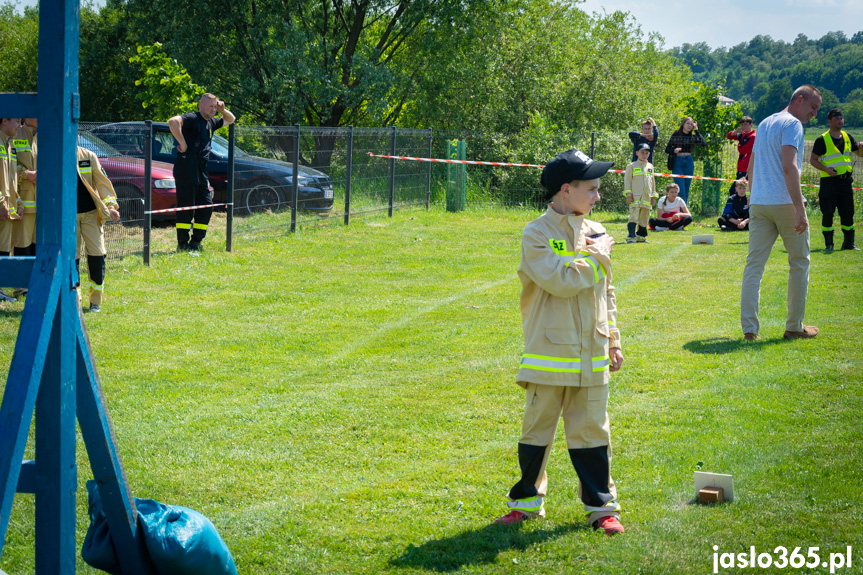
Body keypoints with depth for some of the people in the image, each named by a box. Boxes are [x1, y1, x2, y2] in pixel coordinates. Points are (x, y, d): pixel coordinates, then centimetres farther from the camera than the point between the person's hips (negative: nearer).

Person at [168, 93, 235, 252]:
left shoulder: (210, 123, 18)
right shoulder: (192, 118, -9)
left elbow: (230, 120, 34)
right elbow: (173, 121, -28)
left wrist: (222, 110, 12)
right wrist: (182, 143, -23)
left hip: (202, 172, 9)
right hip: (186, 171, -9)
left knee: (206, 206, 8)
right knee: (186, 207, -6)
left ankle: (196, 242, 15)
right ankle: (182, 244, -1)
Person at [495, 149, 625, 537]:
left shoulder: (597, 234, 10)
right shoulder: (537, 235, -7)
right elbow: (560, 281, -21)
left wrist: (613, 340, 15)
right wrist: (596, 258, -10)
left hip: (591, 356, 4)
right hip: (549, 354, -4)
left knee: (591, 429, 7)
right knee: (537, 428, 5)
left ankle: (601, 505, 14)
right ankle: (527, 501, 18)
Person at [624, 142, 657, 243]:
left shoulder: (650, 166, 17)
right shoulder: (632, 166, 3)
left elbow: (652, 182, 22)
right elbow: (627, 180, -1)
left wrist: (654, 196, 17)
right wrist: (628, 194, -9)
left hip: (647, 197, 5)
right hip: (635, 197, -5)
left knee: (644, 218, 8)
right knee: (634, 216, -13)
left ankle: (641, 236, 17)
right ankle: (631, 236, -16)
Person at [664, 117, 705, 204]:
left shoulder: (692, 137, 9)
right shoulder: (676, 134, 1)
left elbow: (703, 143, -9)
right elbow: (667, 149, -1)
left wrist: (696, 130, -4)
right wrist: (674, 150, -23)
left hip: (689, 162, 4)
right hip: (678, 162, -4)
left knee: (686, 191, 7)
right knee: (681, 191, -11)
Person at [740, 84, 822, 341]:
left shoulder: (764, 124, 19)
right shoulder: (792, 124, -8)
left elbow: (751, 170, 22)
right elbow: (789, 167, -20)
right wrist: (800, 209, -23)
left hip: (759, 204, 7)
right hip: (785, 203, -7)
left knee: (754, 265, 3)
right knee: (799, 263, 8)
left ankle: (749, 328, -4)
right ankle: (795, 326, 11)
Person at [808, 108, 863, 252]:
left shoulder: (848, 137, 11)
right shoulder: (822, 140, -5)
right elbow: (813, 160, -5)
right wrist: (826, 169, -21)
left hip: (846, 181, 5)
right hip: (829, 181, -5)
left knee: (848, 213, 7)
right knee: (828, 213, -5)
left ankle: (849, 243, 17)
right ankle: (828, 244, 2)